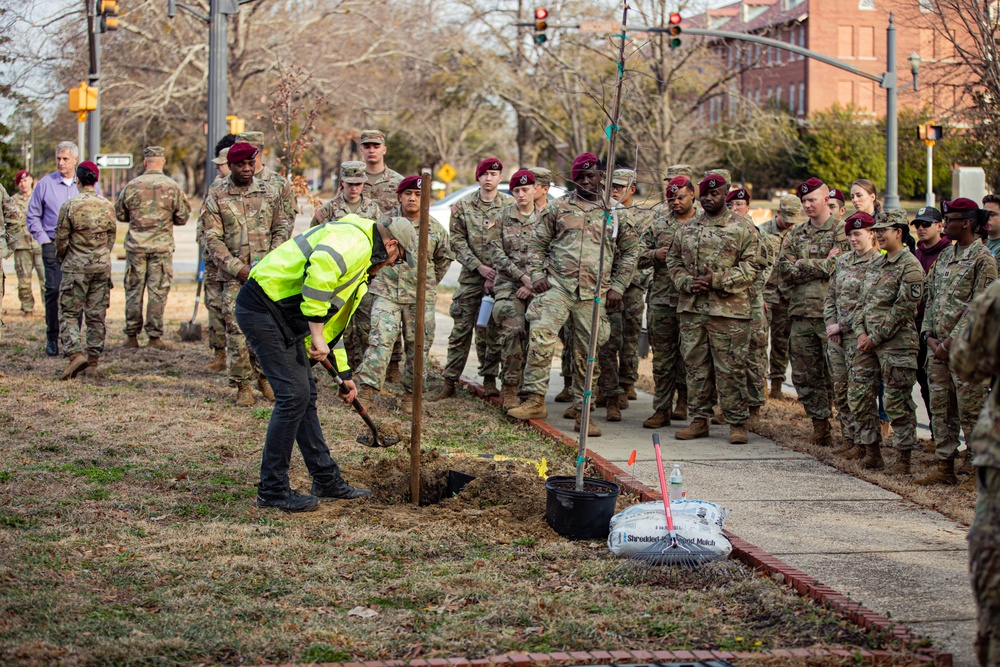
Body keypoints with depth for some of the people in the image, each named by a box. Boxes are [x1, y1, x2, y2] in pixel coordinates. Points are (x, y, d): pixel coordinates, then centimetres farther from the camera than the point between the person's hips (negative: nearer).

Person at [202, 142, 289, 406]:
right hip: (233, 276, -2)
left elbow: (280, 229, 14)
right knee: (237, 330, -4)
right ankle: (242, 385, 5)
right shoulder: (216, 197, 1)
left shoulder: (269, 193, 9)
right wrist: (238, 268, -11)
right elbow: (212, 239, -2)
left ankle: (264, 376, 19)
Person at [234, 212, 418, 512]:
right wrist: (317, 336, -27)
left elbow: (332, 320, 31)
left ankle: (327, 481, 23)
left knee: (305, 394, 14)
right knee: (293, 395, -10)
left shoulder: (360, 262, 23)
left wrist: (344, 374, 32)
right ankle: (272, 490, -2)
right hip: (262, 307, -11)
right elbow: (320, 268, -32)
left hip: (281, 314, 11)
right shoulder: (356, 241, -12)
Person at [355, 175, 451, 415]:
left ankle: (410, 395, 16)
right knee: (380, 340, -13)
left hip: (420, 297, 2)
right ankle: (367, 391, -14)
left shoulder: (435, 228, 4)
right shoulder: (384, 221, 1)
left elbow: (444, 259, 19)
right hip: (386, 292, -1)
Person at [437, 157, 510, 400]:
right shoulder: (463, 206, 5)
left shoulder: (510, 205, 2)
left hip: (500, 278, 0)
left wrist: (496, 276, -8)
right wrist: (479, 267, -9)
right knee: (461, 329, -1)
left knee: (495, 331, 3)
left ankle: (490, 378, 16)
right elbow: (458, 242, 3)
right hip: (471, 277, 0)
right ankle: (450, 382, 3)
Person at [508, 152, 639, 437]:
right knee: (540, 336, -21)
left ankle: (583, 414, 13)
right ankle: (535, 400, -16)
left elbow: (630, 251, 16)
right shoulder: (558, 208, 10)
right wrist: (537, 275, 0)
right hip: (557, 285, -1)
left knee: (588, 355, 4)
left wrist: (617, 286, 7)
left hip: (595, 294, 1)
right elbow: (537, 244, 14)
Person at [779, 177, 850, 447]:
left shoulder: (843, 232, 1)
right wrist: (824, 264, -8)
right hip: (801, 313, 5)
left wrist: (804, 265, -8)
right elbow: (785, 270, 2)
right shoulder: (796, 235, 16)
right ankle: (819, 424, 17)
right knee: (804, 374, 7)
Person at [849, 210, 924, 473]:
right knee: (858, 395, 6)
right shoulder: (874, 264, 15)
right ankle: (872, 453, 16)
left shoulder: (910, 267, -9)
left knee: (898, 402, -3)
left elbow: (902, 309, -14)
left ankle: (903, 459, 5)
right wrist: (861, 332, 1)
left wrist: (876, 337, -14)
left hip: (896, 343, -8)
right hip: (868, 341, 8)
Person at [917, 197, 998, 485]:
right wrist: (929, 335, 2)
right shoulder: (944, 256, 14)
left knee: (970, 412, -4)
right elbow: (930, 299, 16)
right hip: (938, 347, 8)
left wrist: (950, 343, -15)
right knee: (941, 409, 10)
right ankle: (945, 468, 17)